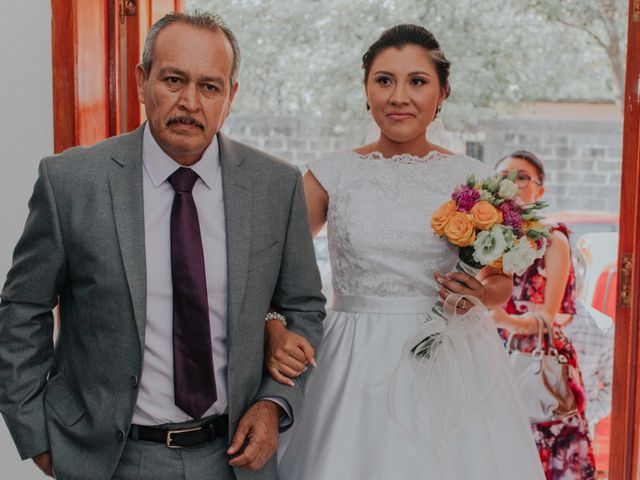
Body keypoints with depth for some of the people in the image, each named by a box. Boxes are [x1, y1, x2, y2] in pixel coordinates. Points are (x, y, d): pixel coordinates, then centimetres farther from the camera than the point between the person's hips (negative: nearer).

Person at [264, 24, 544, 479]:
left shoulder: (472, 178, 2)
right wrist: (274, 334, -17)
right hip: (356, 369, 0)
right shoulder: (331, 175, 0)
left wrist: (482, 294, -11)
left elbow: (502, 281, 11)